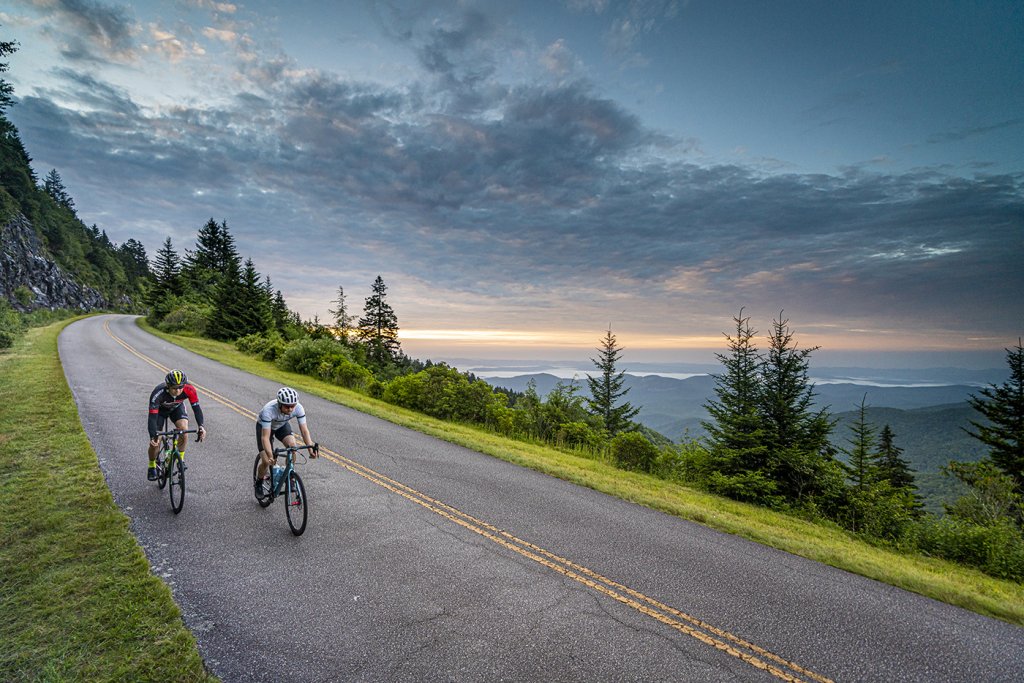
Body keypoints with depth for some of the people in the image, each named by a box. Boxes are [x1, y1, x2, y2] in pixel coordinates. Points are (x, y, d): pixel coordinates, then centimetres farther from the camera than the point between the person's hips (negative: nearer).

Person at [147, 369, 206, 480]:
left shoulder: (189, 390, -35)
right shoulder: (158, 394, -40)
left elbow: (196, 408, -30)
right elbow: (152, 417, -40)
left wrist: (201, 426, -45)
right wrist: (153, 436, -52)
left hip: (177, 408, 1)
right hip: (160, 409, -1)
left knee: (184, 431, -24)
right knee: (155, 442, -10)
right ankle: (152, 466, 19)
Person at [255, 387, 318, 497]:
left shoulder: (298, 408, -32)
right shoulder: (269, 410, -41)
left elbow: (304, 430, -29)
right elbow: (265, 437, -42)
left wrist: (311, 447, -44)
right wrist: (270, 456, -55)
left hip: (282, 425, 2)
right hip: (264, 426, -2)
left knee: (292, 445, -26)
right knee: (266, 462, -13)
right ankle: (259, 482, 19)